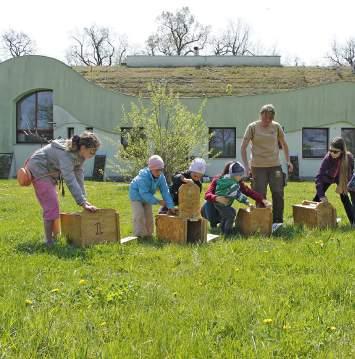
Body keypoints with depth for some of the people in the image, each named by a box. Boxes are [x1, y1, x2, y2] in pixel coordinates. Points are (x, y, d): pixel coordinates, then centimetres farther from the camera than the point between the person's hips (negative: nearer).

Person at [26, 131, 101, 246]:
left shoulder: (79, 154, -10)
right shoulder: (66, 154, -36)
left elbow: (79, 176, -8)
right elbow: (70, 180, -41)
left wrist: (84, 199, -13)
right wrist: (83, 203, -44)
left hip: (49, 172, 9)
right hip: (39, 169, -9)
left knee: (52, 205, 17)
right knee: (51, 206, -13)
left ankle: (54, 236, 30)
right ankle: (49, 241, -7)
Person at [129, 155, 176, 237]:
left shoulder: (161, 177, -23)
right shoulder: (143, 177, -39)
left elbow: (165, 192, -22)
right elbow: (144, 194, -38)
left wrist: (170, 206, -27)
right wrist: (157, 201, -38)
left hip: (147, 197, 6)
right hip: (137, 195, -6)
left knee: (149, 216, 10)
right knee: (139, 216, -14)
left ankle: (148, 235, 23)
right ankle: (138, 236, -5)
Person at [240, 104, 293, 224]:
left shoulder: (276, 126, 4)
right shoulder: (252, 127, -2)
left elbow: (284, 144, 18)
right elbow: (243, 147, -2)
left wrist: (288, 161, 10)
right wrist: (246, 166, -9)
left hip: (275, 165, 2)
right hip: (258, 166, -2)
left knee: (278, 194, 0)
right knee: (260, 196, -2)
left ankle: (278, 221, 11)